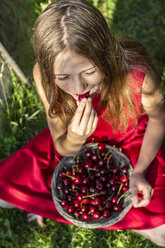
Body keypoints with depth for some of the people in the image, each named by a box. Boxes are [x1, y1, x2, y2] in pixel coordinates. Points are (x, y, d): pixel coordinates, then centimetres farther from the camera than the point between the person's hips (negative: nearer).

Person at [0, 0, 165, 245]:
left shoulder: (138, 75, -35)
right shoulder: (43, 76, -28)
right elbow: (63, 149, -17)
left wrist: (139, 171, -15)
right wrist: (73, 140, -41)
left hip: (133, 145, -1)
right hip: (76, 141, 2)